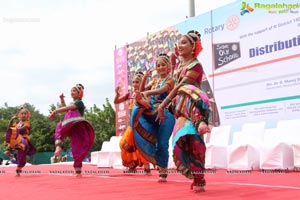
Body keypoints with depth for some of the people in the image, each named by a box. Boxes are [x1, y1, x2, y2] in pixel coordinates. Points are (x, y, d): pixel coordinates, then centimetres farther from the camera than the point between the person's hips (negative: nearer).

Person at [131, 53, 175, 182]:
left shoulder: (170, 80, 0)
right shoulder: (155, 80, 19)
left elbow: (160, 91, -21)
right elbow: (142, 90, 13)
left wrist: (147, 93, -37)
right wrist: (144, 77, 0)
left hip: (164, 113, -6)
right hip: (153, 113, 6)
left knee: (162, 143, -7)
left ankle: (163, 171, 3)